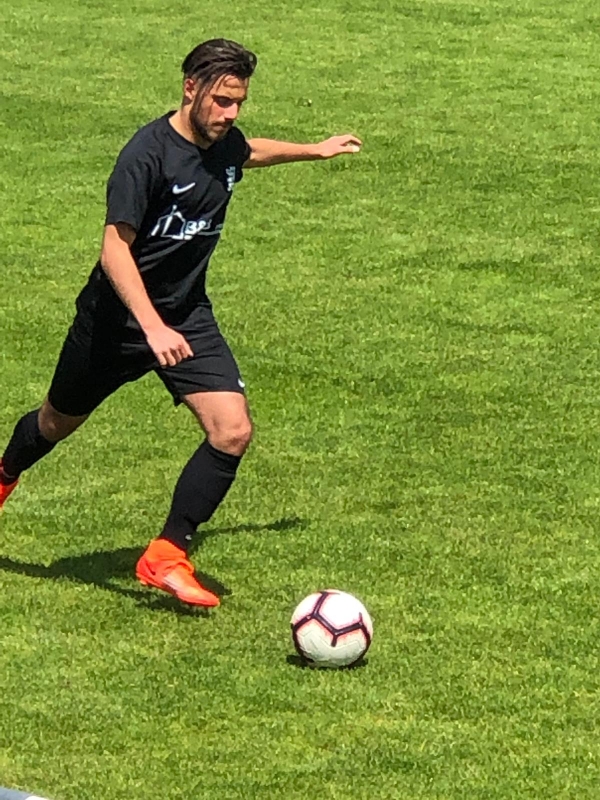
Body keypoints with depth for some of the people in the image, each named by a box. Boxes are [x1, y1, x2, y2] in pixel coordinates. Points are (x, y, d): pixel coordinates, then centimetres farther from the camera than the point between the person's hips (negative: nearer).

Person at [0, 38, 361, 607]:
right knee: (59, 421, 17)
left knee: (233, 431, -14)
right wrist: (153, 327, -41)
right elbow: (115, 248, -30)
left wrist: (312, 150, 34)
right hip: (116, 318, -5)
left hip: (188, 316, 5)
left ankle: (166, 556, -6)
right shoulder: (147, 154, -25)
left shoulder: (226, 144, -4)